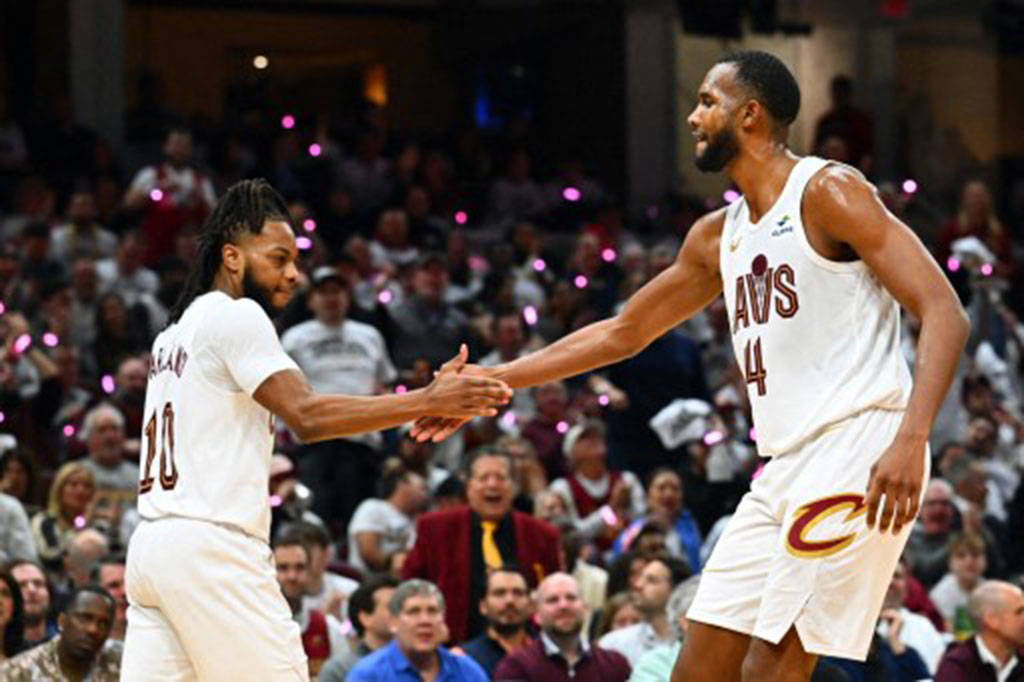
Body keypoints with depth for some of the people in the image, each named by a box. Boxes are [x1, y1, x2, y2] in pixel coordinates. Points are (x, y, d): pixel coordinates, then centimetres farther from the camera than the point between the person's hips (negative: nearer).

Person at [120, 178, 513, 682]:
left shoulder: (174, 332, 22)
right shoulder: (237, 316, -6)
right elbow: (307, 417, -16)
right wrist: (428, 401, -18)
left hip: (151, 544, 9)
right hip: (210, 547, -9)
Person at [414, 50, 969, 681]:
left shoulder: (829, 192, -7)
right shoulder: (718, 236, 18)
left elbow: (944, 314, -14)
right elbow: (623, 332, 28)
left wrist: (911, 439, -27)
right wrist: (492, 380, 25)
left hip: (853, 451, -8)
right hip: (787, 464, 9)